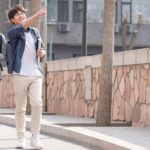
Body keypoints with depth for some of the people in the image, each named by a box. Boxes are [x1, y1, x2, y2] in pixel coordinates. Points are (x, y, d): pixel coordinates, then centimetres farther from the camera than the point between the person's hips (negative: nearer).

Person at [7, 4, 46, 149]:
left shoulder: (35, 32, 15)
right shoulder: (12, 32, 0)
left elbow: (41, 49, 25)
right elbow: (22, 27, -21)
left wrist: (42, 52, -1)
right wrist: (37, 15, -36)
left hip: (36, 74, 3)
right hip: (20, 74, -3)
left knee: (37, 104, -10)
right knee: (20, 108, 2)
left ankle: (35, 137, -4)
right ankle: (21, 138, 12)